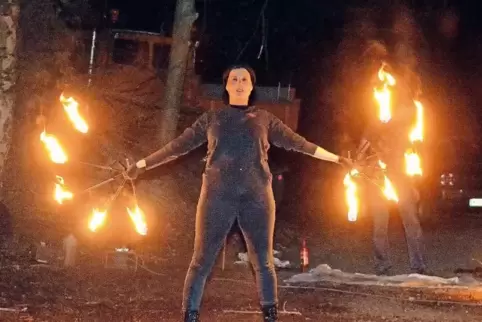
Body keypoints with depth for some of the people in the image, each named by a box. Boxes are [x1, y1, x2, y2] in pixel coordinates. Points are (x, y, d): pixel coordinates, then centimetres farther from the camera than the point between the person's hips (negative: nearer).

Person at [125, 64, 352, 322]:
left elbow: (297, 143, 15)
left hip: (257, 196, 1)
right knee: (202, 260, -4)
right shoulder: (211, 118, 14)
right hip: (218, 195, -1)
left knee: (263, 261, 4)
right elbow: (179, 145, 16)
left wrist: (336, 158, 12)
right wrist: (143, 164, 14)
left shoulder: (264, 119, 15)